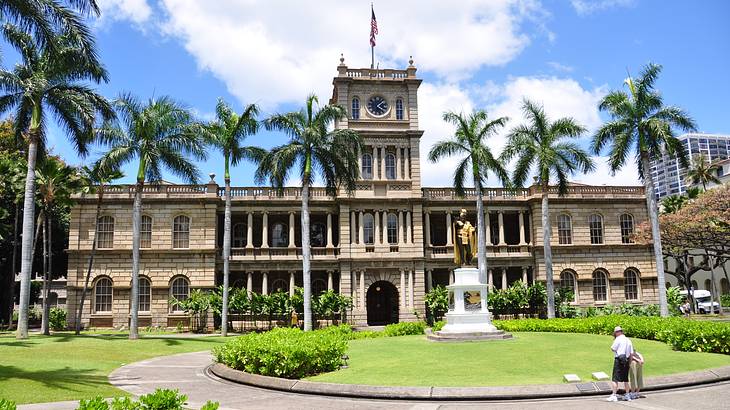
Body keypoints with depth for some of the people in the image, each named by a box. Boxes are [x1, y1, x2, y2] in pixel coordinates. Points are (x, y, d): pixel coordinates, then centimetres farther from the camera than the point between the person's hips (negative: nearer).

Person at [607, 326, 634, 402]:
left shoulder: (618, 339, -8)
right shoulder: (628, 340, 13)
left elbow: (613, 349, -7)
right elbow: (631, 353, 13)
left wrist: (614, 341, 5)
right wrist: (629, 361, 19)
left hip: (619, 360, -7)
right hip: (626, 361, 7)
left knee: (615, 379, -7)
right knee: (625, 379, 16)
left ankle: (614, 395, -12)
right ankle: (627, 395, 21)